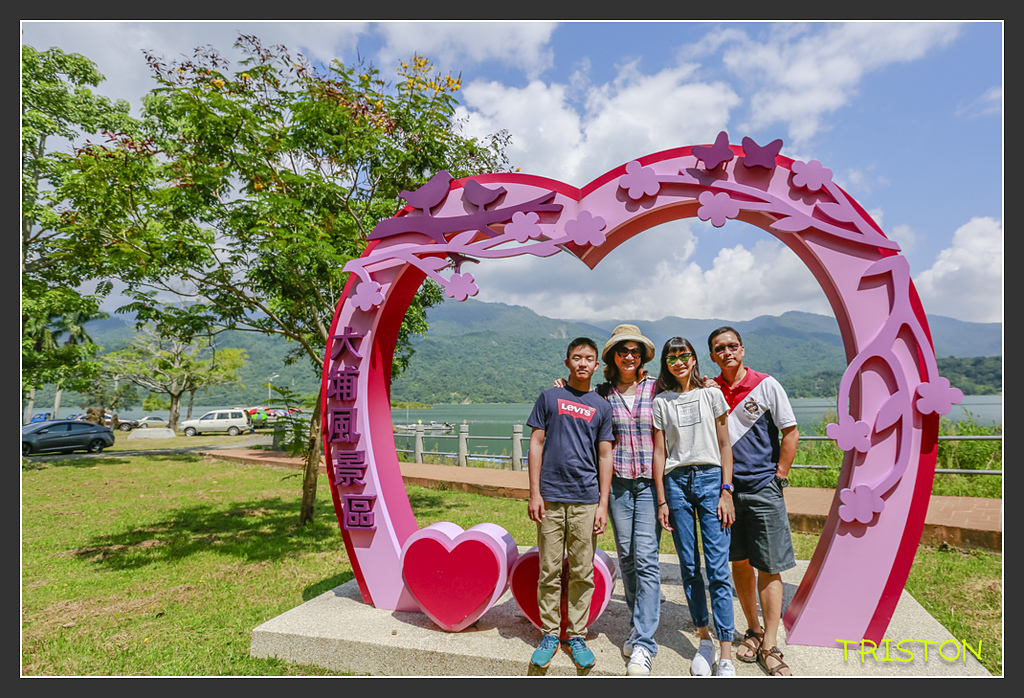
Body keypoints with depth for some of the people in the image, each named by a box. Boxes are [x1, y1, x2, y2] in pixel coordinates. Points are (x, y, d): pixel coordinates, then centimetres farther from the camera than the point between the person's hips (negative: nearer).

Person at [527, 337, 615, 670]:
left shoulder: (602, 406, 10)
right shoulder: (549, 397, 7)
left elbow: (604, 456, 9)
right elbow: (536, 445, 5)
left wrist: (603, 504, 3)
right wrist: (534, 493, -1)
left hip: (586, 499, 1)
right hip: (551, 497, -1)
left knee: (583, 572, 6)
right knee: (549, 571, 4)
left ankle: (577, 635, 19)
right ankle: (549, 633, 18)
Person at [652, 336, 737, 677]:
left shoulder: (711, 394, 6)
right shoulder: (661, 402, 8)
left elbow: (724, 446, 5)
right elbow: (660, 452, 6)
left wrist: (726, 492, -3)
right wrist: (662, 500, 2)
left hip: (711, 478, -1)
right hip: (676, 481, 2)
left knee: (718, 568, -6)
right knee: (689, 567, 6)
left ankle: (726, 657, -1)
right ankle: (705, 641, 20)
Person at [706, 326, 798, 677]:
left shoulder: (766, 385, -3)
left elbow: (790, 432, 0)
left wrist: (778, 477, -3)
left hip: (763, 489, -3)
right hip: (725, 488, 3)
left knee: (769, 568, 0)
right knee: (739, 563, 11)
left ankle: (770, 648, 10)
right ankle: (753, 631, 28)